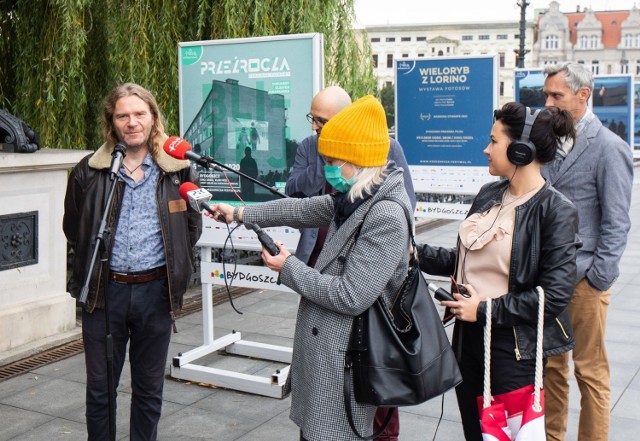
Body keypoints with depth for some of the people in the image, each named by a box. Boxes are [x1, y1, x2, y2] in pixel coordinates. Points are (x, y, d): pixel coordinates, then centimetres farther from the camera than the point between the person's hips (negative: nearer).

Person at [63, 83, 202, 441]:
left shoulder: (178, 170, 0)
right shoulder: (90, 171, -1)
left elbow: (192, 226, 9)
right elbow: (73, 228, 10)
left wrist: (173, 268, 5)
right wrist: (98, 264, 8)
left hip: (155, 290, 0)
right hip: (105, 290, 0)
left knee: (149, 388, 13)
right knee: (100, 387, 11)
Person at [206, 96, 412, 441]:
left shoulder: (387, 217, -22)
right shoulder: (353, 200, 6)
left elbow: (351, 297, -24)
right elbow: (300, 209, 20)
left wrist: (288, 268, -12)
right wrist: (239, 213, 21)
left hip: (344, 359, -9)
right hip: (323, 347, 9)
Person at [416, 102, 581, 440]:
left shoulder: (556, 211, -15)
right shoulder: (490, 194, 6)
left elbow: (553, 296, -19)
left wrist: (484, 310, -17)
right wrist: (417, 254, 4)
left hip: (513, 349, -7)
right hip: (468, 338, 7)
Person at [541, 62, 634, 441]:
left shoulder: (609, 147, -9)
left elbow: (617, 223, -9)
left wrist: (596, 278, -12)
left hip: (584, 279, -6)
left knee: (590, 372, 5)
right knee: (551, 364, 14)